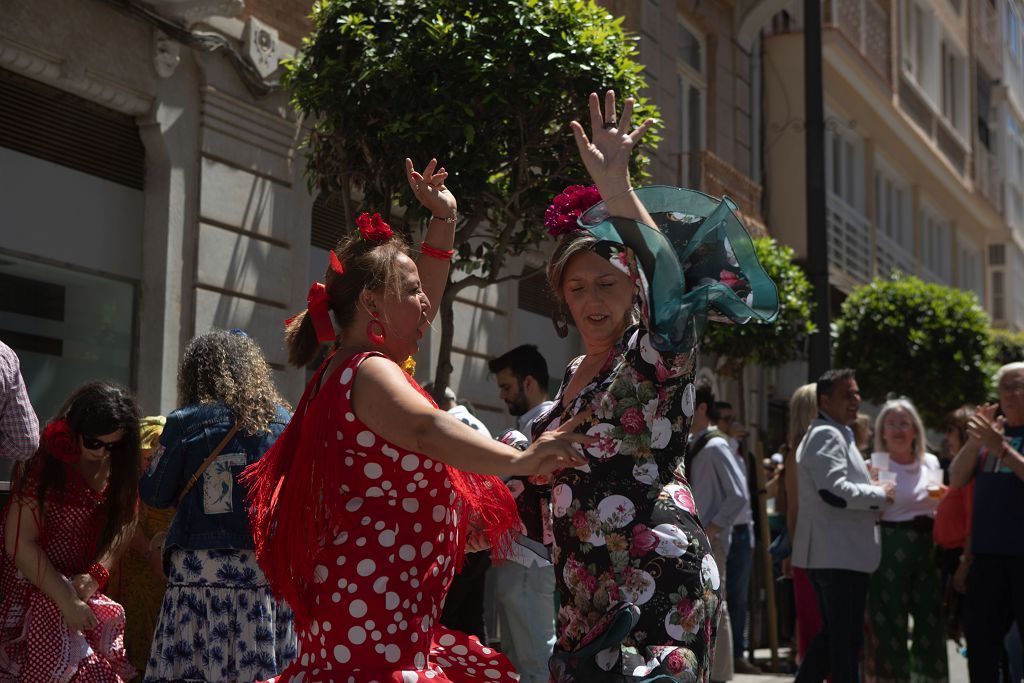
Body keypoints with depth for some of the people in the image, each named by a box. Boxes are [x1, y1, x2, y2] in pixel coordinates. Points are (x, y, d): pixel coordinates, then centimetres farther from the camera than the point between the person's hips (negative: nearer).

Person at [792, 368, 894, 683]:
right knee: (846, 638, -5)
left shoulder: (836, 434, 21)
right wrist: (879, 494, -11)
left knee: (832, 634, 16)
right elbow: (833, 490, -24)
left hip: (830, 553, 11)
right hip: (840, 554, -11)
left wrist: (871, 498, 16)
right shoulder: (827, 435, -13)